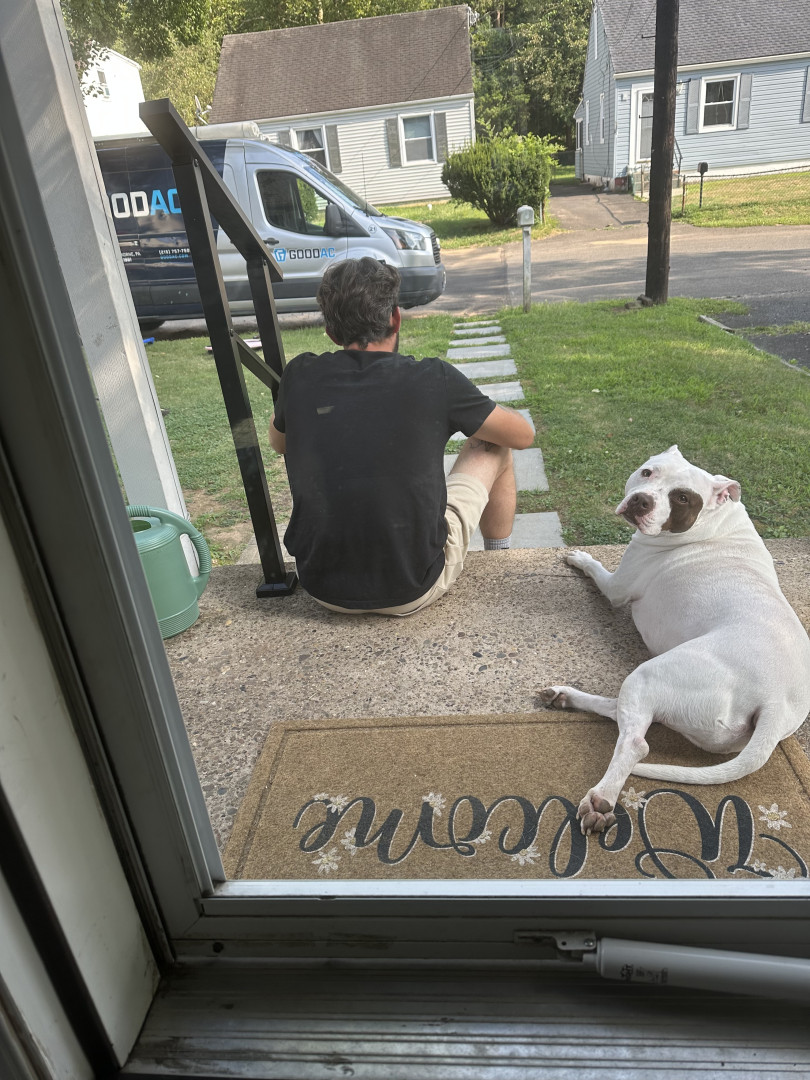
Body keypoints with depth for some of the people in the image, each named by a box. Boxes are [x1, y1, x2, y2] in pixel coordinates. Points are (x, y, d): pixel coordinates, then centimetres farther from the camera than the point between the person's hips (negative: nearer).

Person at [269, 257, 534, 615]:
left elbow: (278, 443, 18)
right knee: (494, 448, 16)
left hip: (325, 592, 4)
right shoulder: (435, 380, -12)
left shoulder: (299, 376, -4)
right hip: (414, 593, -3)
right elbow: (523, 435, 4)